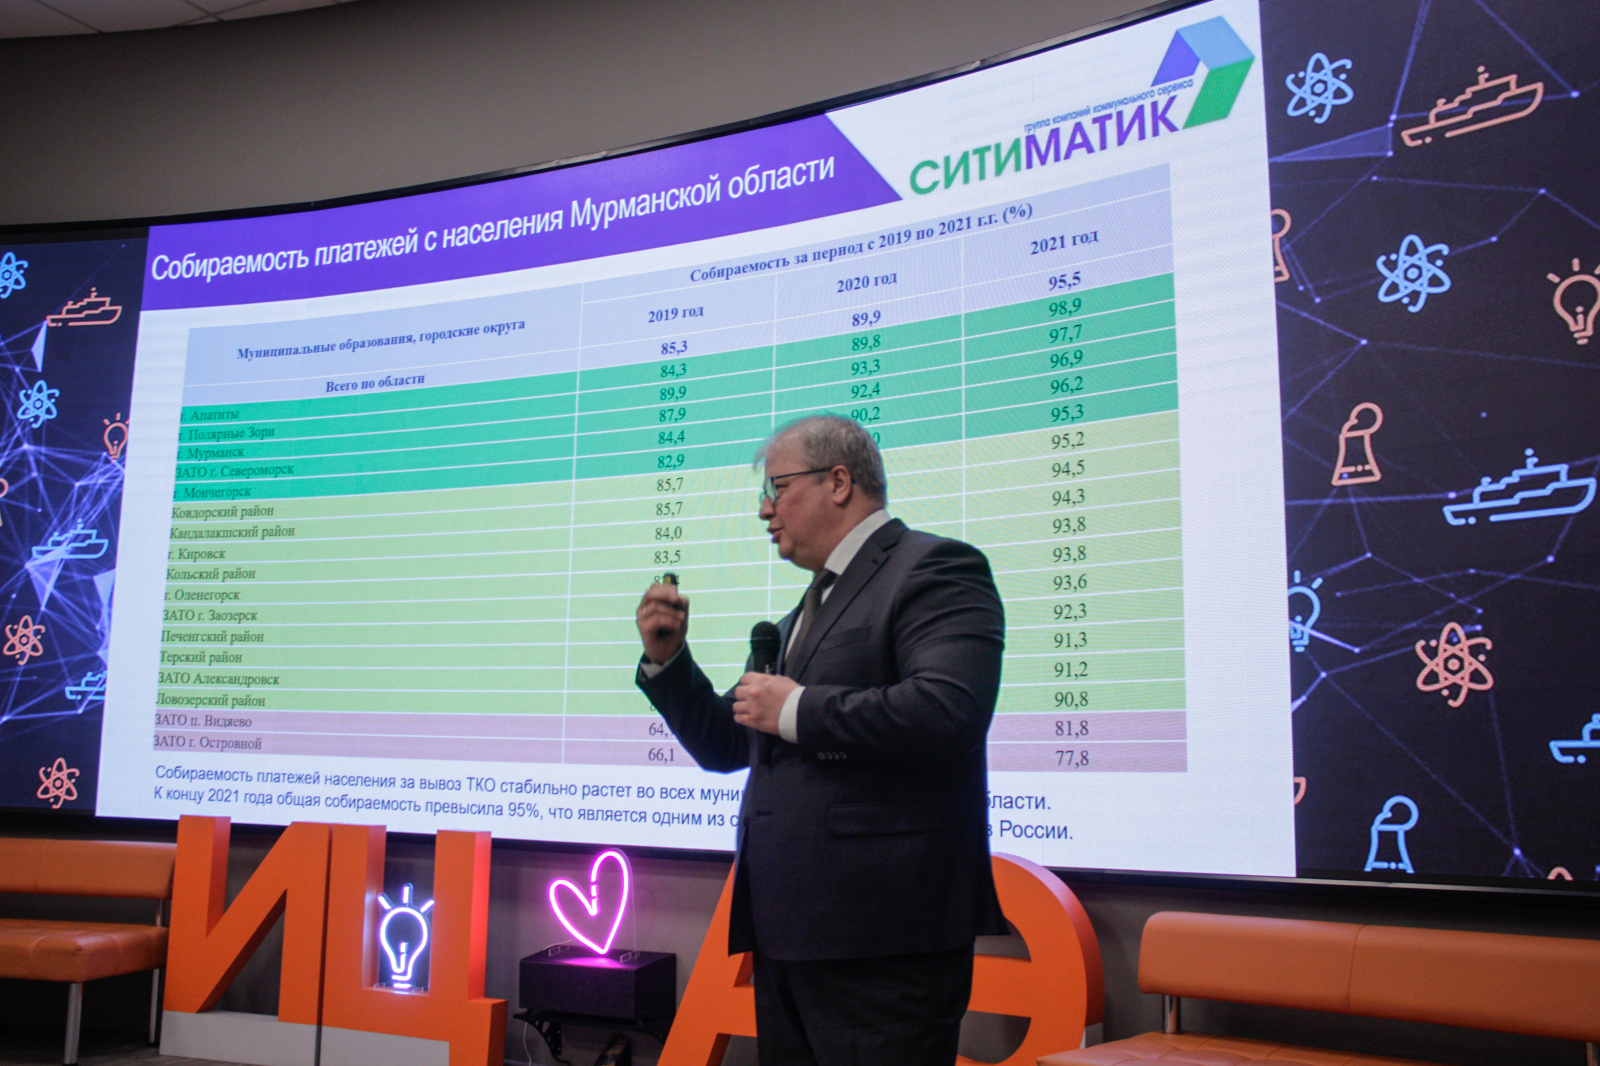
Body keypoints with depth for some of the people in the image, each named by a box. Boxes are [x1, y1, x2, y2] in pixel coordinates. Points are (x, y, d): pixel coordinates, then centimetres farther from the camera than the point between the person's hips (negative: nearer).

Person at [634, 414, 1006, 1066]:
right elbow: (726, 745, 25)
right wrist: (667, 658, 10)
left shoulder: (934, 569, -7)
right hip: (789, 932, 9)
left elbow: (948, 710, -25)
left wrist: (796, 710, -15)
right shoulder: (807, 610, 22)